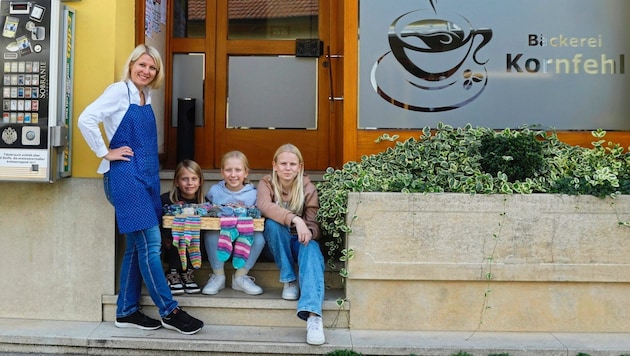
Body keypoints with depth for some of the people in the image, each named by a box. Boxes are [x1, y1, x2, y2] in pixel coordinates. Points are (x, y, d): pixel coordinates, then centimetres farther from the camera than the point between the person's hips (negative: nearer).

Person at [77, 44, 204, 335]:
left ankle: (127, 311, 19)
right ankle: (170, 312, -1)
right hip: (125, 175, -8)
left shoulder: (146, 95, 15)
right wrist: (106, 153, -14)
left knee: (137, 245, 10)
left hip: (147, 175, 8)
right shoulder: (120, 90, -8)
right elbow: (86, 119, -19)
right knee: (150, 242, -8)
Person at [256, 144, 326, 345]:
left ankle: (313, 315, -54)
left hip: (299, 241, 0)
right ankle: (289, 280, -22)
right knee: (273, 223, -32)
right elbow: (264, 206, -30)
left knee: (312, 250, -35)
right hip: (276, 244, 0)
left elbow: (313, 224, -10)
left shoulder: (307, 188, -3)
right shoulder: (266, 183, -6)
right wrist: (294, 219, -44)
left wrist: (309, 232, -35)